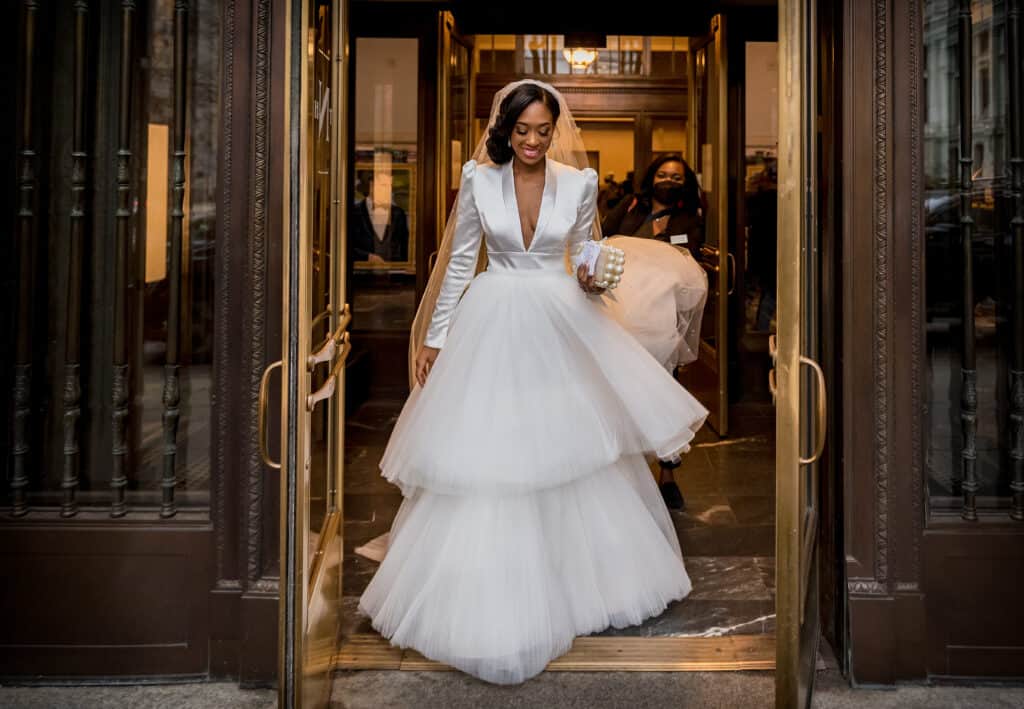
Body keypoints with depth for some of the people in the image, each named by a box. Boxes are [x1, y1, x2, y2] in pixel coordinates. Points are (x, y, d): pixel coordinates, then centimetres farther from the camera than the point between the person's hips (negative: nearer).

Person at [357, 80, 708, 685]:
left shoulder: (580, 183, -2)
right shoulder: (479, 179, -3)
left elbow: (588, 261, 8)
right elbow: (459, 261, 3)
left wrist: (591, 281, -15)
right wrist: (435, 337, 3)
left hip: (559, 326, 1)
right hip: (492, 326, 0)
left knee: (567, 442, 10)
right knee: (486, 449, 1)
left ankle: (582, 568, 33)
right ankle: (490, 591, 18)